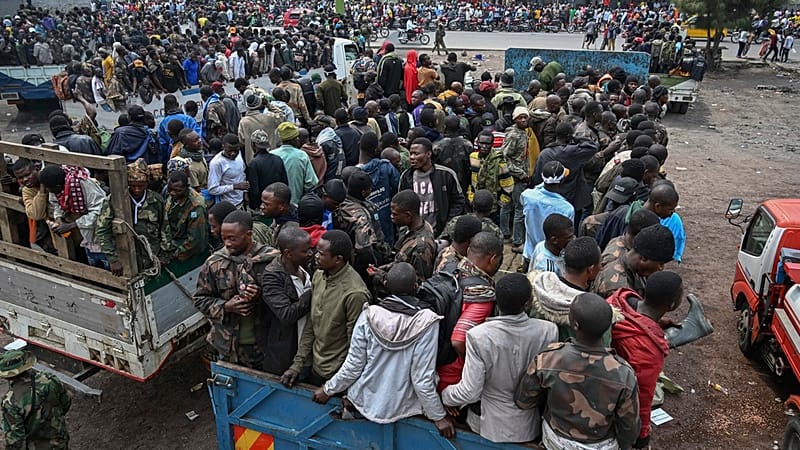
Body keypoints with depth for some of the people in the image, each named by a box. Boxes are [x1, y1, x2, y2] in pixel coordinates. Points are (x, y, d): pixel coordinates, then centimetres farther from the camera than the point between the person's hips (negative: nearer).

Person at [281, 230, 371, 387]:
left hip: (337, 374, -7)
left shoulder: (355, 293, -26)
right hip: (314, 365, 7)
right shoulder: (318, 275, -3)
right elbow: (310, 323, 5)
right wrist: (298, 362, 5)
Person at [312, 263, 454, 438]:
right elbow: (422, 378, -19)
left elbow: (353, 366, -11)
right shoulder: (426, 323, -22)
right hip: (399, 410, -1)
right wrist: (438, 416, -6)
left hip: (364, 403, 2)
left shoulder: (369, 316, -17)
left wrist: (328, 389, 6)